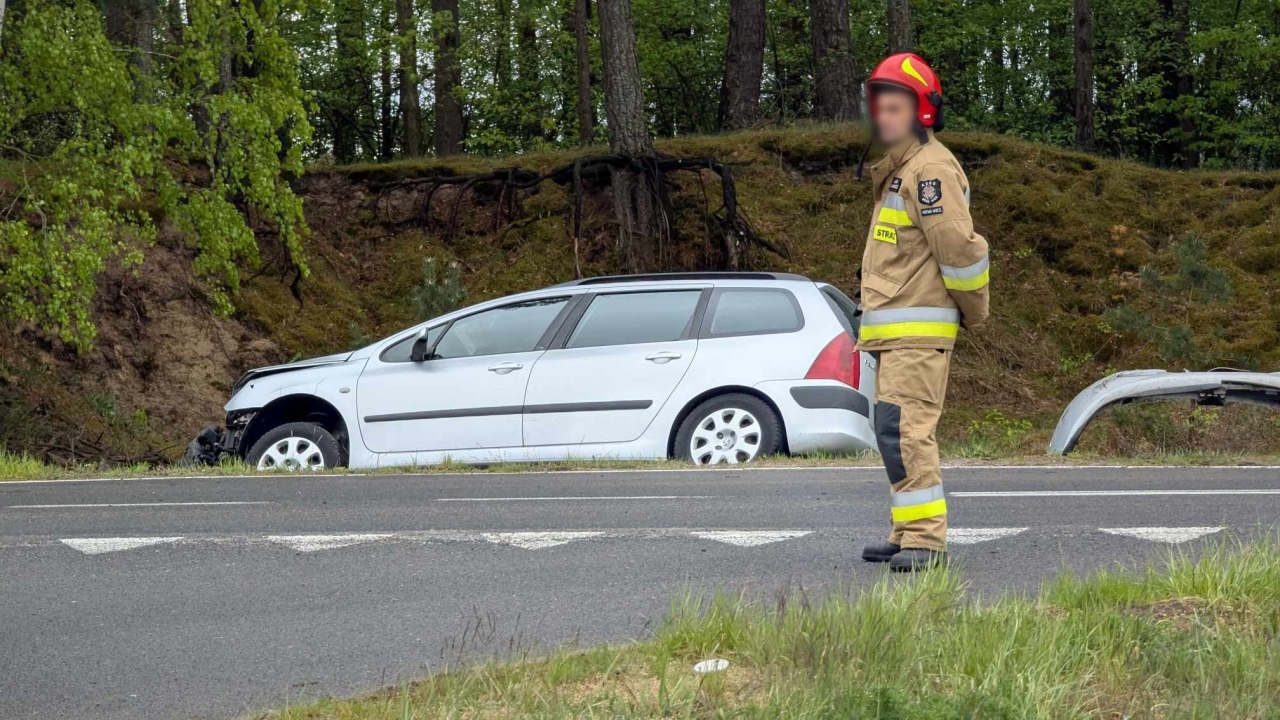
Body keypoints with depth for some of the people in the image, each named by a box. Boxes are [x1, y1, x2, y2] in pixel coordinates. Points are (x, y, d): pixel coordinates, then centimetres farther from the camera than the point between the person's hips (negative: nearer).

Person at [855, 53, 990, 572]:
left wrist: (973, 310, -7)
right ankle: (910, 534, 21)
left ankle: (925, 540, -18)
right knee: (899, 432, 14)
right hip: (893, 329, 11)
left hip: (917, 329, -11)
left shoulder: (931, 169, -14)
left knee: (904, 430, -17)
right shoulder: (897, 169, 20)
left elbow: (958, 247, -19)